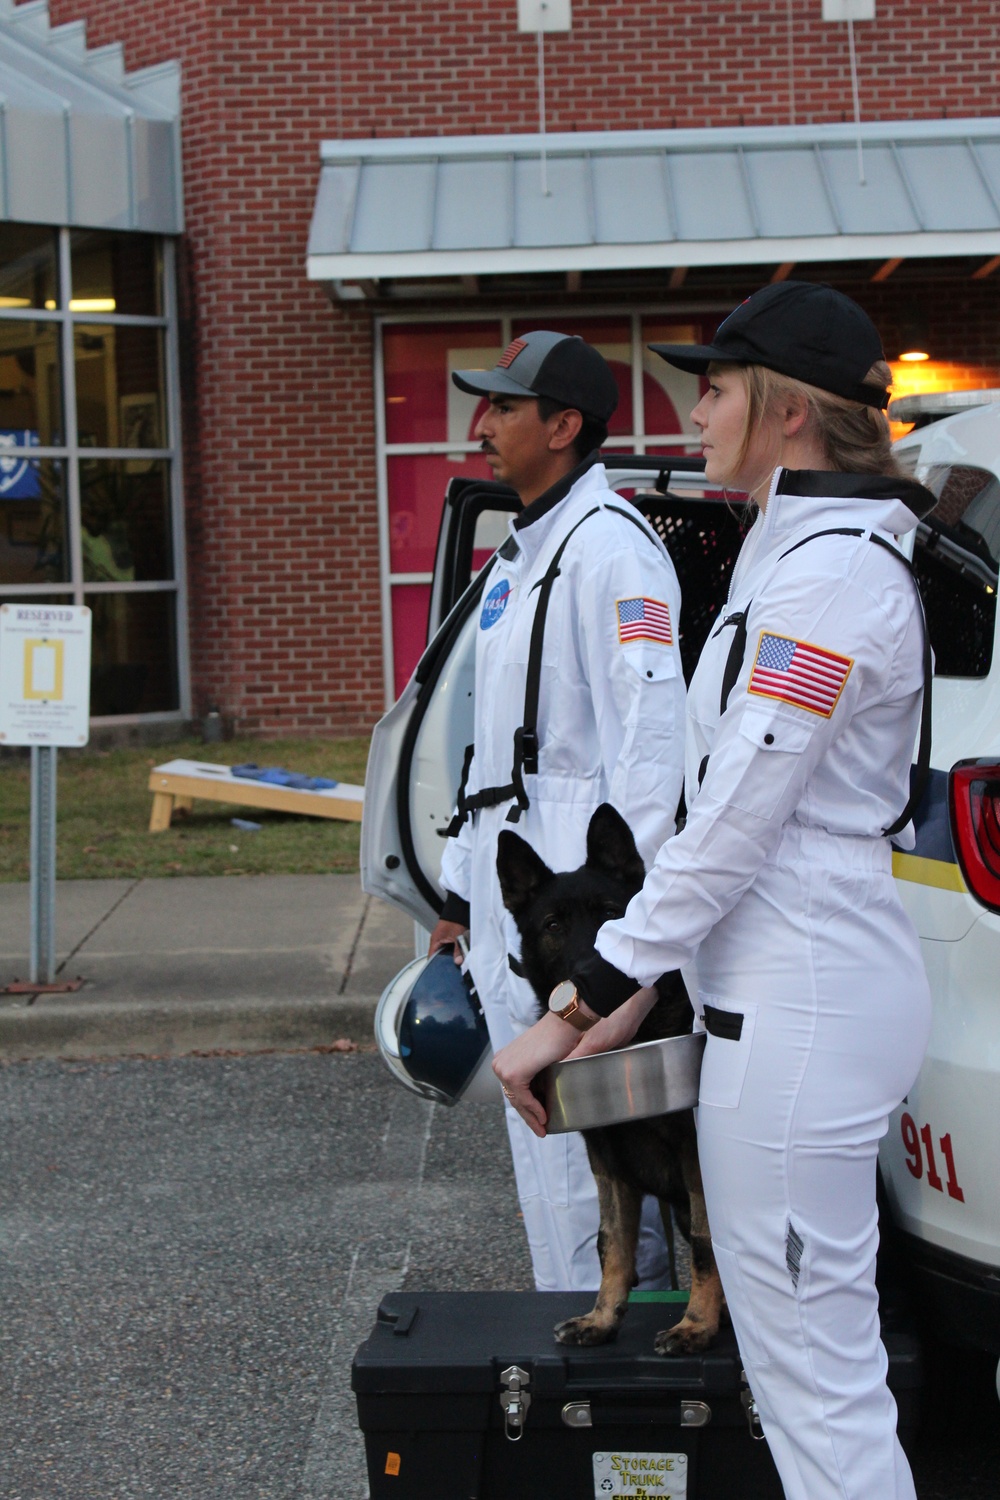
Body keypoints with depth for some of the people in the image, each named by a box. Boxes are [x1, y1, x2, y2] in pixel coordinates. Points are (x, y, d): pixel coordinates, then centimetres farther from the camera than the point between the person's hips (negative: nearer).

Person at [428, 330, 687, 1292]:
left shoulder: (607, 545, -12)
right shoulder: (518, 554, 19)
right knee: (543, 1144, 15)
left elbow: (651, 733, -20)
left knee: (578, 1154, -8)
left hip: (571, 897, -10)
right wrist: (461, 888, 22)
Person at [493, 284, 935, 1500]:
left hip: (800, 1010, -11)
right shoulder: (805, 548, 15)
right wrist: (642, 982, 13)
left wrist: (581, 1007, -15)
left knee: (816, 1376, -3)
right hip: (807, 987, 11)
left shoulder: (827, 576, -17)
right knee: (810, 1360, 18)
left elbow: (729, 829, -19)